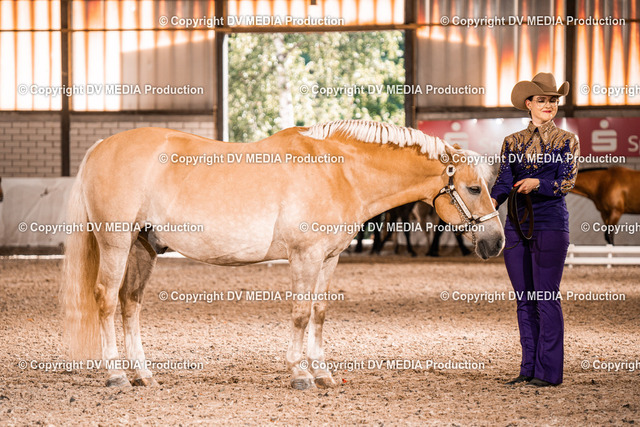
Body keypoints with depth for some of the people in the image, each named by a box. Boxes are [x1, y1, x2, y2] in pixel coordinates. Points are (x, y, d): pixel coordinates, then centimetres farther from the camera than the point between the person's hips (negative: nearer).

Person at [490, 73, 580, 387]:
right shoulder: (513, 142, 12)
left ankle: (548, 372, -3)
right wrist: (490, 204, -19)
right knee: (524, 300, 7)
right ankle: (528, 369, 14)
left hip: (551, 224, -4)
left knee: (546, 298, -7)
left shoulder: (567, 140, 3)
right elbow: (504, 181, 1)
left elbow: (567, 181, -8)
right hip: (516, 226, 4)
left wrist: (538, 184, -25)